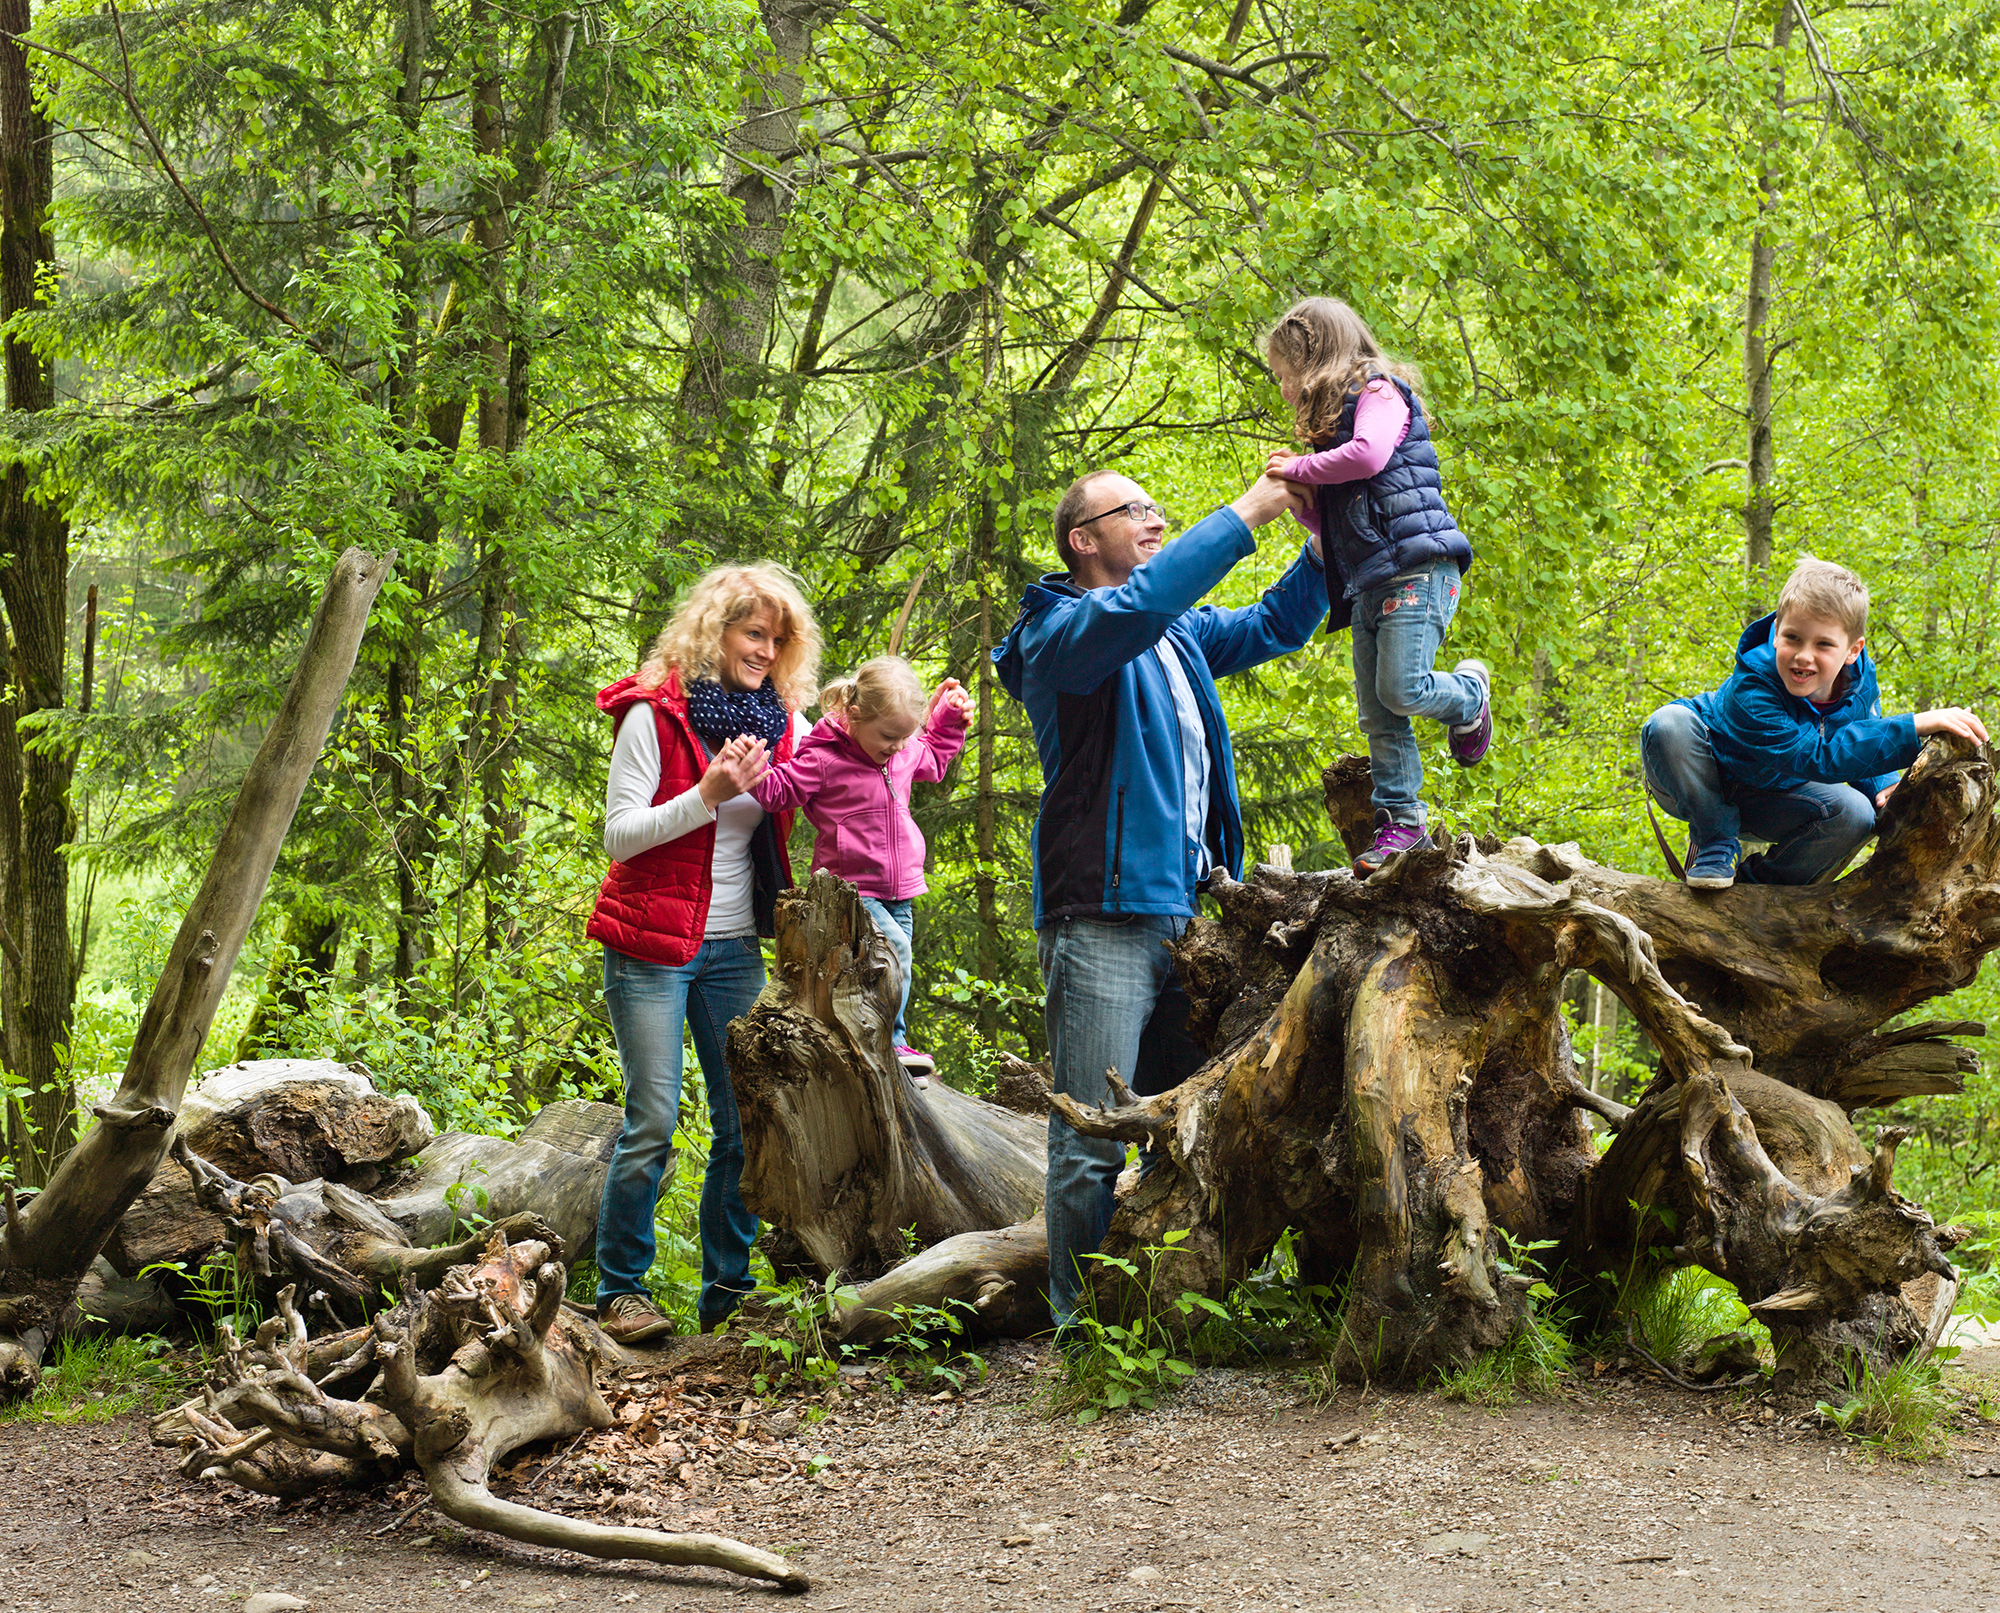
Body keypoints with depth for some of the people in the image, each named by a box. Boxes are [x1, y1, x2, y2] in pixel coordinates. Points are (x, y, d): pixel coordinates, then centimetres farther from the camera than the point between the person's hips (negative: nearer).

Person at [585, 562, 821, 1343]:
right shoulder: (653, 714, -6)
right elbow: (619, 834, -9)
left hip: (735, 948, 5)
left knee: (746, 1122, 2)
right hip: (653, 947, -5)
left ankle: (727, 1292, 12)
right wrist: (708, 794, -21)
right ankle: (621, 1290, 5)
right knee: (652, 1123, -6)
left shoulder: (779, 722, 10)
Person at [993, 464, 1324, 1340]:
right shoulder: (1062, 632, -6)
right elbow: (1136, 606, -26)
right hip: (1102, 914, -9)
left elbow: (1274, 625, 31)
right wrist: (1246, 514, -21)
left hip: (1182, 910, 9)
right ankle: (1082, 1317, -2)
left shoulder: (1179, 636, 20)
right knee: (1095, 1136, -8)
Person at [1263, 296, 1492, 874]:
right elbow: (1336, 522, 27)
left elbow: (1368, 454, -23)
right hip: (1370, 585, 9)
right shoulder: (1334, 419, 25)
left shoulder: (1378, 391, -1)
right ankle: (1399, 820, 3)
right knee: (1377, 713, 2)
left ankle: (1469, 694, 11)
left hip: (1416, 570, -9)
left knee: (1402, 689, -19)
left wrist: (1301, 467, -11)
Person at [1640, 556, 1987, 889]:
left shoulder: (1860, 679, -18)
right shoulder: (1750, 687, -39)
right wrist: (1919, 726, -53)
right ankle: (1715, 845, -17)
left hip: (1770, 798, 5)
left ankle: (1758, 880, -1)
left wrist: (1882, 789, -18)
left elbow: (1861, 746, 5)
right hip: (1699, 782, -5)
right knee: (1669, 724, -37)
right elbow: (1818, 757, -47)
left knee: (1856, 814, -23)